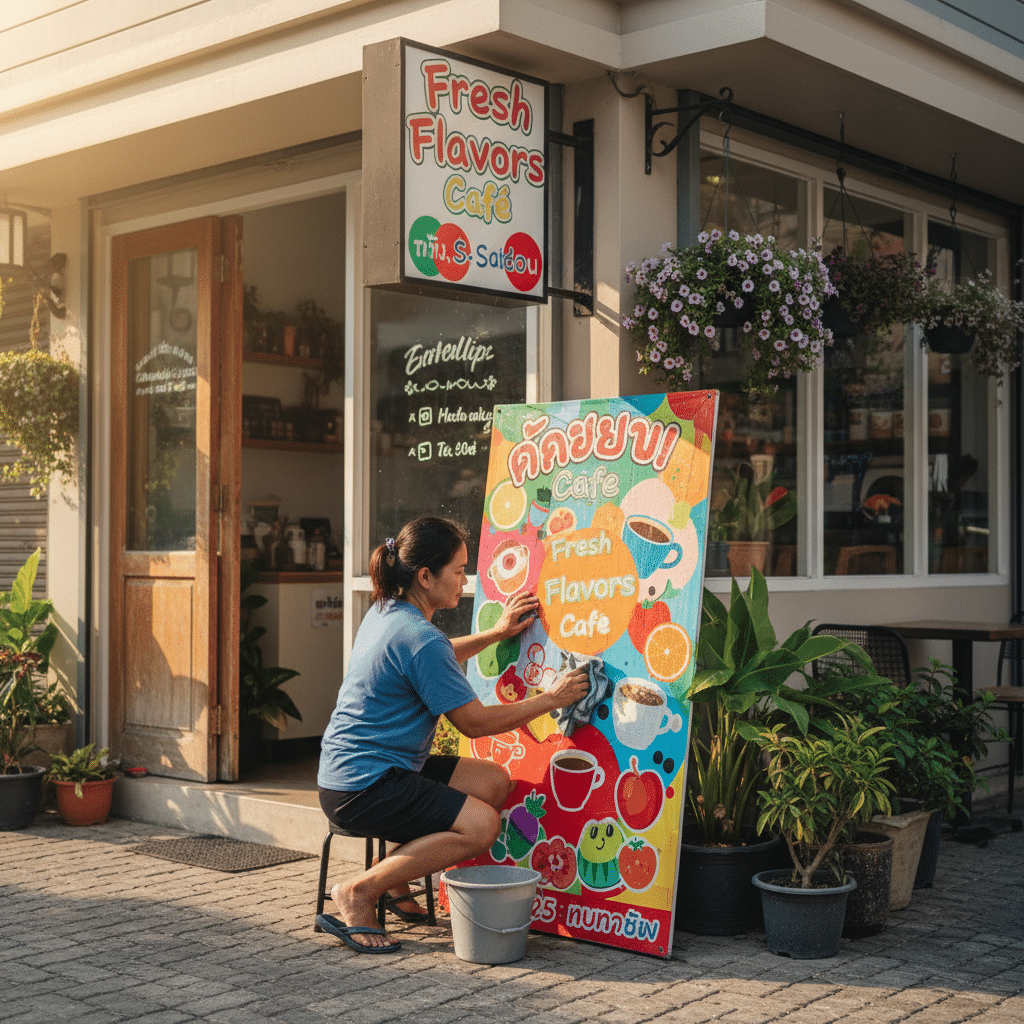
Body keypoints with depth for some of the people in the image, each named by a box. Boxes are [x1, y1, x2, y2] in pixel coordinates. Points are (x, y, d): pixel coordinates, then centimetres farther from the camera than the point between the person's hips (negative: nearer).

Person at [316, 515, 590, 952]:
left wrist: (497, 632, 28)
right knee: (481, 825, -21)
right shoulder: (419, 637, -21)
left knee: (494, 783, 8)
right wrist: (550, 699, -6)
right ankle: (360, 891, -11)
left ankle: (397, 874, 10)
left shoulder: (385, 613, 10)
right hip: (362, 787, -10)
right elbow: (475, 722, -15)